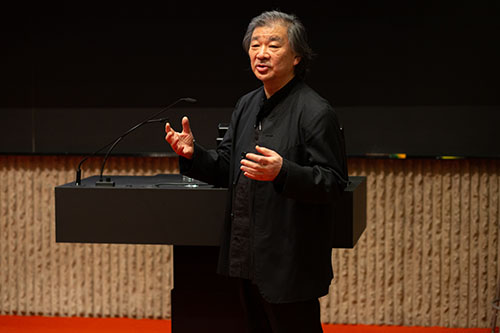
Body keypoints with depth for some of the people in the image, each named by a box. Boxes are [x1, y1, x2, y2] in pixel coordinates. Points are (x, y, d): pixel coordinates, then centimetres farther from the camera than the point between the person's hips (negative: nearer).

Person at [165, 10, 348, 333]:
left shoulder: (316, 112, -14)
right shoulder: (246, 105, 12)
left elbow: (333, 183, -17)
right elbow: (226, 169, 14)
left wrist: (282, 173, -32)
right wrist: (193, 153, -5)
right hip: (250, 260, 8)